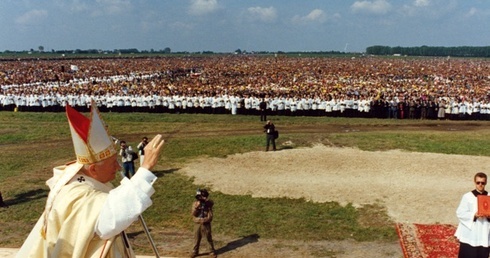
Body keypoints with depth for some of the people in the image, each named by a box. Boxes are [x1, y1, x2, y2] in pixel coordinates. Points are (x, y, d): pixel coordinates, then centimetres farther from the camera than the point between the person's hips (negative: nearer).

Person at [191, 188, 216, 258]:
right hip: (197, 224, 2)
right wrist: (196, 207, -23)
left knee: (209, 238, 7)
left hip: (206, 224, -2)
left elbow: (210, 217, -8)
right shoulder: (195, 203, -3)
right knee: (196, 239, 13)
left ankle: (212, 251, 22)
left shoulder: (208, 204, -8)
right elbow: (193, 214, -11)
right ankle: (195, 251, 29)